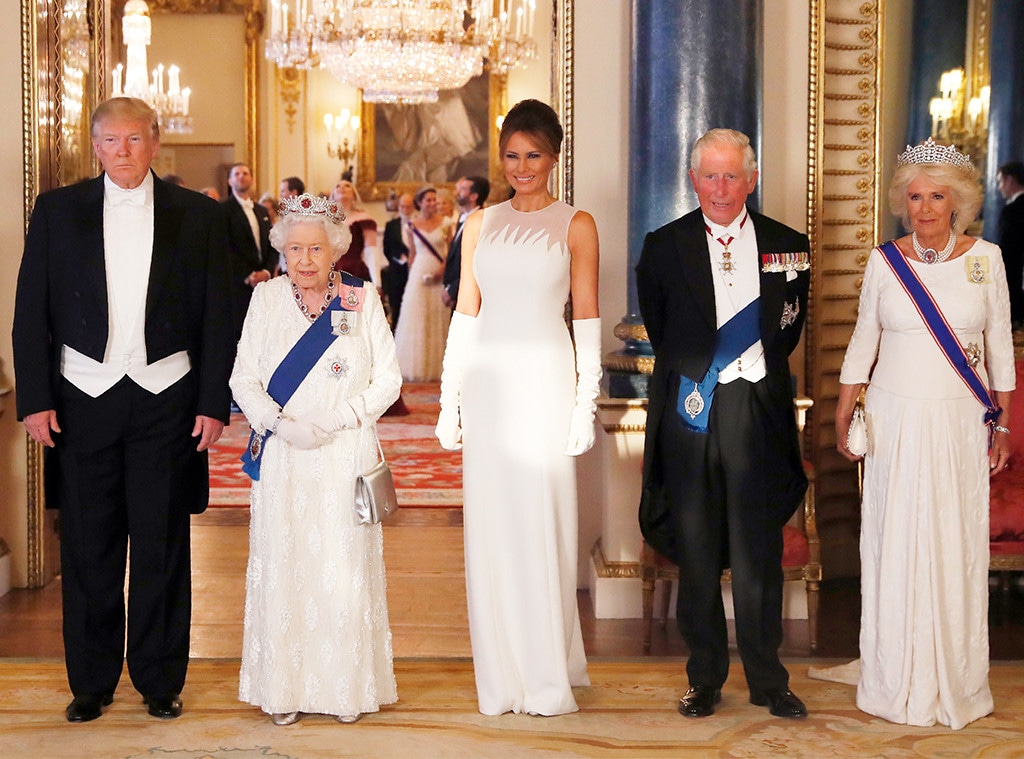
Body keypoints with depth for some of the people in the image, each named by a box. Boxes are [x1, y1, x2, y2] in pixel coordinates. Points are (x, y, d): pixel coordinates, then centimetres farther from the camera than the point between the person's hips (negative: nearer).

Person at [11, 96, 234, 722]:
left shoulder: (198, 215, 4)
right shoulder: (57, 211, 6)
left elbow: (218, 317, 4)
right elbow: (31, 313, 5)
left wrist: (214, 403, -2)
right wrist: (35, 399, -3)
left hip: (167, 398, -1)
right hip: (83, 400, 1)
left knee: (163, 548, 5)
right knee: (89, 548, 7)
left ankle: (161, 680, 19)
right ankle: (91, 682, 20)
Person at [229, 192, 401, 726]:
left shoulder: (363, 300, 3)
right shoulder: (266, 299, 6)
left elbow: (388, 380, 1)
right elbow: (243, 379, 4)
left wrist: (334, 421, -12)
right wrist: (280, 423, -12)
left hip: (345, 457, -1)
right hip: (283, 460, 1)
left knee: (345, 568, 1)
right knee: (283, 567, 1)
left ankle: (347, 688, 12)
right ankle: (285, 690, 10)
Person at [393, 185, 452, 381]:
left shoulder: (445, 223, 3)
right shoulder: (412, 226, 5)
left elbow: (451, 250, 5)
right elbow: (412, 254, 12)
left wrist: (444, 267, -11)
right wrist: (411, 276, 10)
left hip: (440, 275, 0)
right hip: (419, 275, 0)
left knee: (438, 320, 2)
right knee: (417, 319, -1)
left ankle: (436, 367, 9)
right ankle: (417, 367, 4)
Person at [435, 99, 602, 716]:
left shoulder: (575, 225, 3)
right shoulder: (481, 224, 12)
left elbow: (587, 318, 0)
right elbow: (466, 312, 11)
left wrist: (586, 403, -7)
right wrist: (450, 399, 6)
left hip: (544, 382, -3)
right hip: (487, 382, 3)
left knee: (543, 523, -3)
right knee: (491, 526, 5)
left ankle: (549, 677, 7)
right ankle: (502, 677, 14)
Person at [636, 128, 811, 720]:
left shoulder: (788, 247, 6)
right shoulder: (664, 246, 5)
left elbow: (787, 331, 14)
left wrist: (756, 372, 10)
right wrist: (689, 374, 11)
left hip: (756, 411, 0)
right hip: (688, 412, 0)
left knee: (759, 554, 3)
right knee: (696, 555, 5)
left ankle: (768, 681, 14)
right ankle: (705, 679, 16)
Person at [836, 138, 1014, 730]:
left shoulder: (985, 258, 0)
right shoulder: (884, 261, 1)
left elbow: (1000, 346, 5)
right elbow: (863, 341, 8)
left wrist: (1004, 425, 4)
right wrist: (843, 416, 4)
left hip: (962, 421, 0)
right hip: (895, 419, 0)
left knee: (957, 544, 4)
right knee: (894, 544, 4)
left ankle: (956, 683, 18)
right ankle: (898, 680, 16)